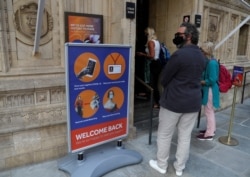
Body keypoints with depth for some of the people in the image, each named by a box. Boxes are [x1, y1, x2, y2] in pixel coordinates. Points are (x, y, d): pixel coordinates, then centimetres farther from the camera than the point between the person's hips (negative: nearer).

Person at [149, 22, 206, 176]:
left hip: (173, 101, -7)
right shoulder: (201, 56, 7)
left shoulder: (179, 54, -19)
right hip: (194, 101, 7)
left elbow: (164, 79, -11)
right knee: (185, 136, 15)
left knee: (164, 135, 11)